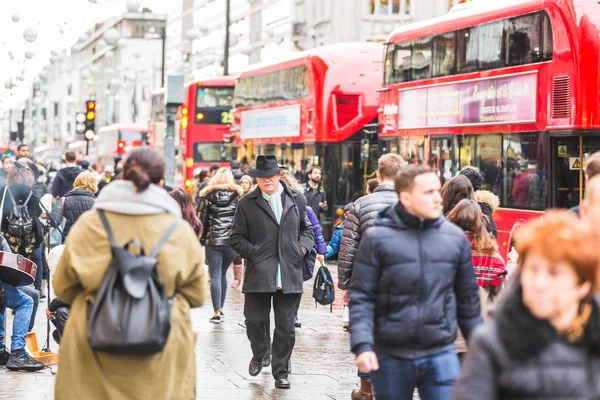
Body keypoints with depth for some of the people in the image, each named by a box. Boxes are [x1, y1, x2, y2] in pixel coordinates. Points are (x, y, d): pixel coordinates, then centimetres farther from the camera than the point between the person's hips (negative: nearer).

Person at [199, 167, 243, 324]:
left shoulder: (208, 195, 4)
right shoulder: (238, 195, 5)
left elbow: (203, 218, 3)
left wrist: (201, 239, 8)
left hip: (213, 240, -2)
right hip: (231, 240, 2)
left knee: (215, 276, -2)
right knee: (223, 274, 17)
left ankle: (217, 313, -8)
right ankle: (221, 309, 20)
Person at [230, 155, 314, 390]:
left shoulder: (297, 199, 8)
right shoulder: (247, 203, 2)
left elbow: (306, 229, 19)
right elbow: (237, 238, 6)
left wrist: (303, 247, 1)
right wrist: (254, 253, -8)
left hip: (289, 274, 1)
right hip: (258, 274, -1)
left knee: (286, 327, 4)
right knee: (255, 320, 2)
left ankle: (280, 372, 17)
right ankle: (260, 354, 33)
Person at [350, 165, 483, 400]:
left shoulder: (455, 238, 4)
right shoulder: (377, 239, -4)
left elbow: (468, 299, 12)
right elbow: (361, 298, -5)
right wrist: (362, 346, -16)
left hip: (441, 355, 1)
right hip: (391, 357, -1)